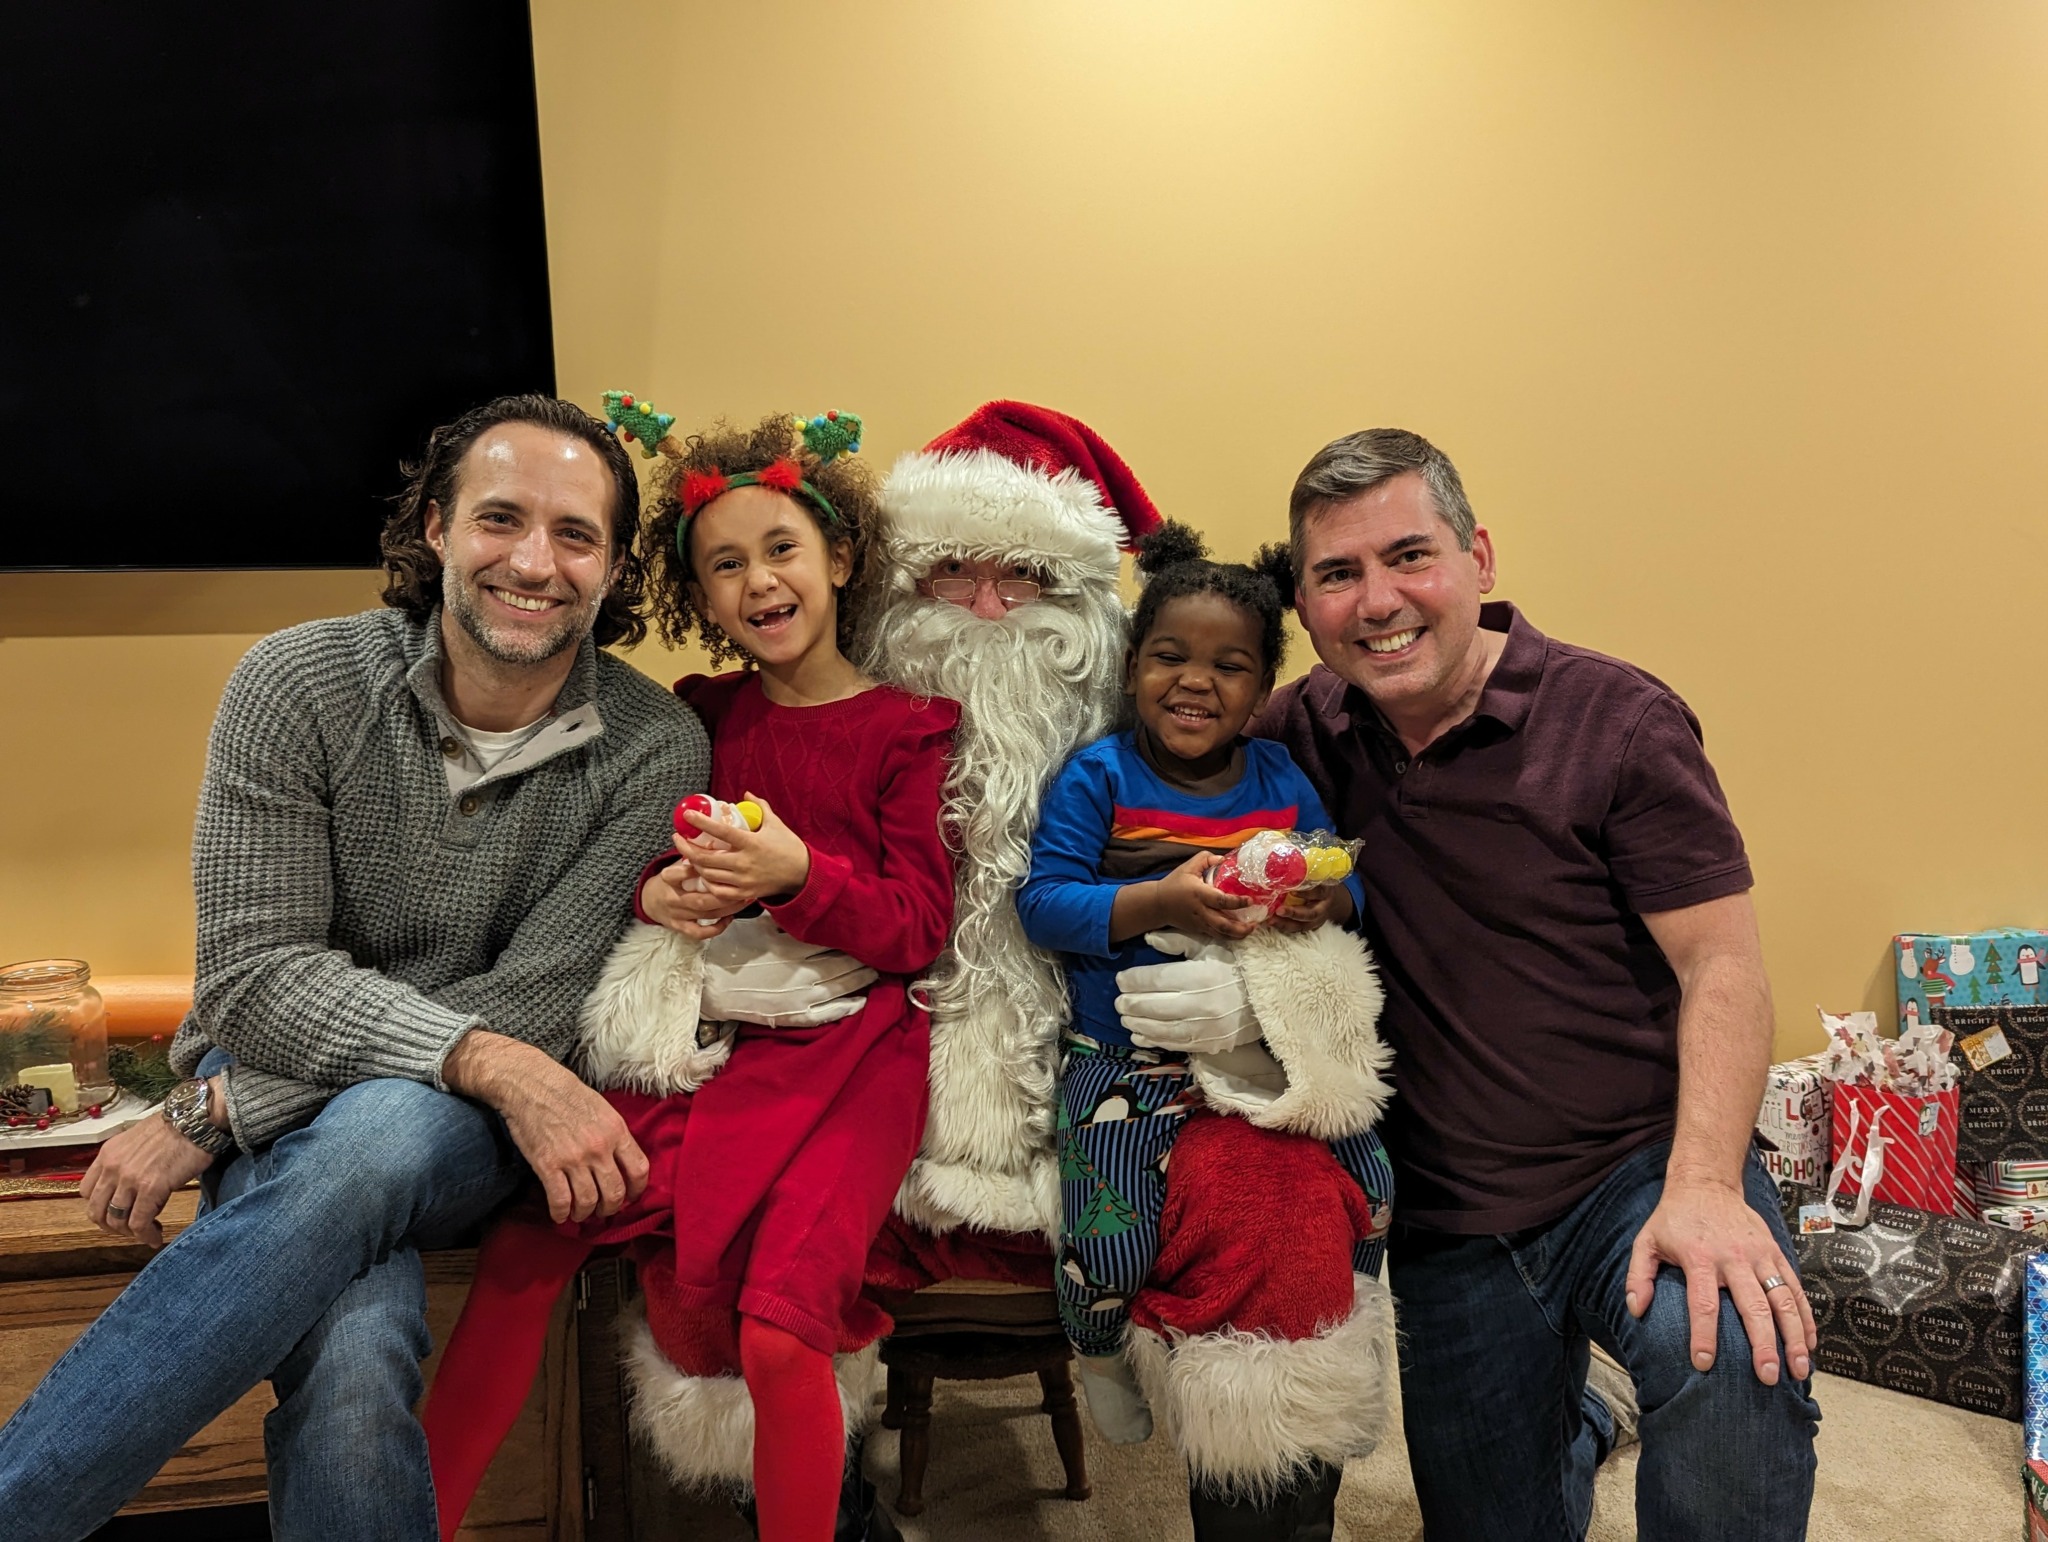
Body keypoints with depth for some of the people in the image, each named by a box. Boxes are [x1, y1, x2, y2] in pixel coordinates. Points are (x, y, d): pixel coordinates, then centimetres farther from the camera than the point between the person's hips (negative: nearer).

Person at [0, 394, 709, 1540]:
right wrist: (489, 1061, -29)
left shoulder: (656, 748, -8)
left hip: (471, 1131, 0)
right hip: (290, 1110, 0)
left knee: (381, 1133, -37)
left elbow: (528, 1007, -12)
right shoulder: (301, 683, -6)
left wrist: (210, 1115, -16)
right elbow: (259, 974, -11)